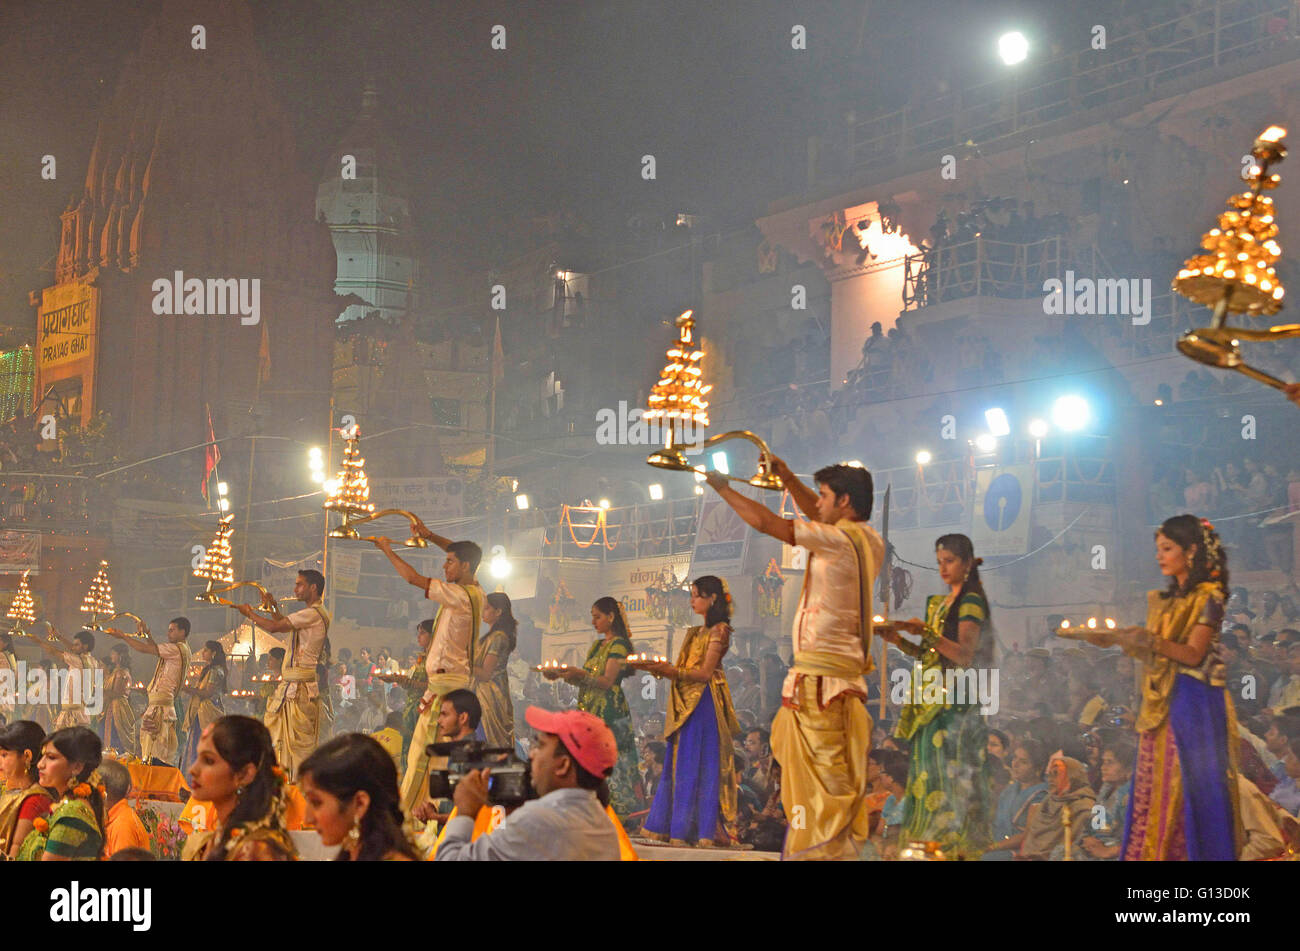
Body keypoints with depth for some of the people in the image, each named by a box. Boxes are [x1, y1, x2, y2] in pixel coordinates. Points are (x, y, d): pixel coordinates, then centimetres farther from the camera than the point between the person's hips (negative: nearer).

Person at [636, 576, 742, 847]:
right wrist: (655, 668, -1)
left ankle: (705, 834, -10)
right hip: (685, 704, 8)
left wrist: (670, 670, -21)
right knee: (676, 764, 5)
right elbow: (681, 671, 14)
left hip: (705, 704, -8)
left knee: (700, 763, -10)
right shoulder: (694, 633, 21)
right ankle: (665, 829, 5)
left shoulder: (719, 630, -4)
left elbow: (705, 673, -14)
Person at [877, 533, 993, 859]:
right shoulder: (937, 603, 18)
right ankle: (934, 842, 6)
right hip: (930, 700, 8)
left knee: (953, 773, -10)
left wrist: (927, 633, -25)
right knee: (929, 772, 5)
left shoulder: (971, 602, -5)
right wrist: (899, 640, 1)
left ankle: (960, 847, -9)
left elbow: (964, 655, -15)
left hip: (956, 703, -8)